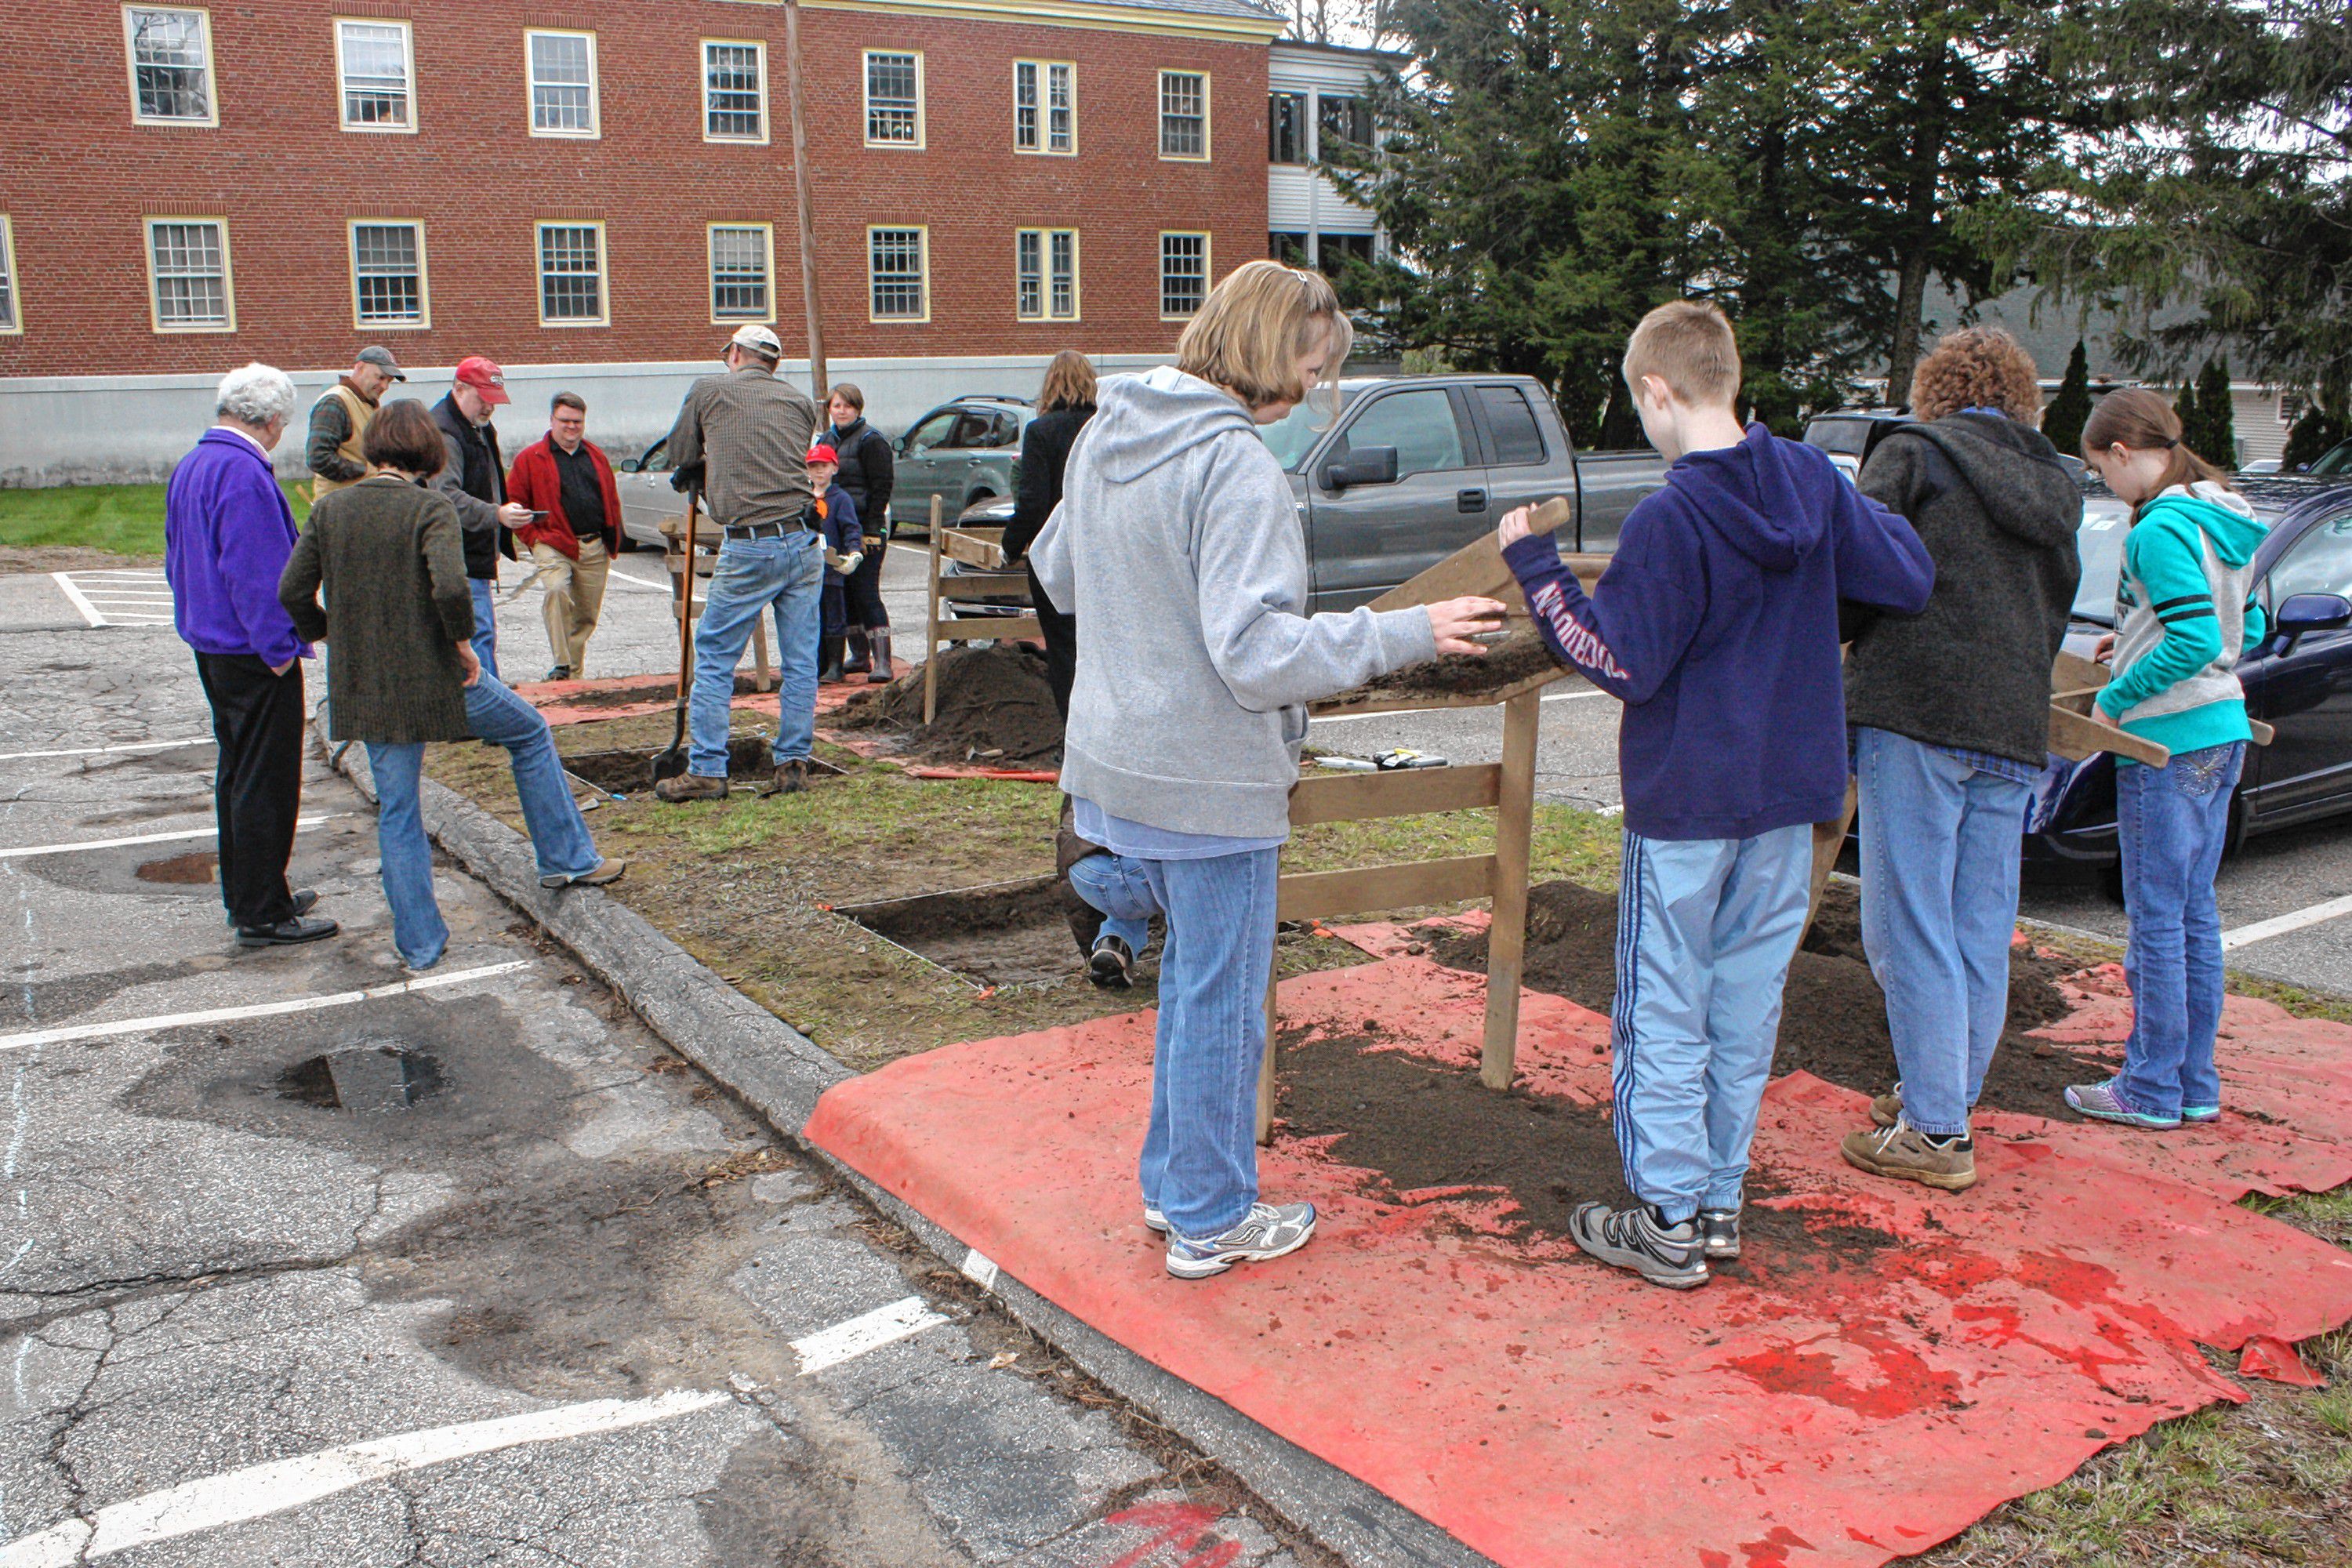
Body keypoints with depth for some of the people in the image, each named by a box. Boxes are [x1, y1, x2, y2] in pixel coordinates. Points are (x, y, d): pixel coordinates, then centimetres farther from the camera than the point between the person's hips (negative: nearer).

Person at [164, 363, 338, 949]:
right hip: (256, 657, -10)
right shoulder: (244, 472, -21)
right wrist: (280, 648, -18)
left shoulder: (190, 467, 10)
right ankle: (262, 914, 2)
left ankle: (245, 893, 30)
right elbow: (256, 572, -24)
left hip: (212, 647, 10)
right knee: (266, 781, -3)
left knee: (237, 771, 19)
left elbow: (177, 559, 19)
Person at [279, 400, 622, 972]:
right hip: (436, 677, -4)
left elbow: (292, 591, 1)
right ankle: (568, 860, 24)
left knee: (396, 811, 13)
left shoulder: (330, 509, 2)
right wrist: (463, 641, -10)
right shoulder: (431, 508, -12)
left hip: (363, 685, 5)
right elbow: (451, 587, -26)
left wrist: (330, 636, 16)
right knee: (530, 734, 20)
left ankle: (419, 943, 17)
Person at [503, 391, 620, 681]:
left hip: (595, 549, 5)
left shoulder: (596, 458, 17)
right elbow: (514, 503, 2)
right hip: (553, 546, -5)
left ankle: (575, 672, 23)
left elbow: (612, 502, 22)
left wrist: (612, 543, 13)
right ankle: (561, 664, -27)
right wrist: (534, 538, -8)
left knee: (588, 614, 8)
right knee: (557, 591, -31)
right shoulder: (529, 459, 3)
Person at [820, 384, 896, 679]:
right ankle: (859, 656, 20)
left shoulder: (870, 440, -7)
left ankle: (883, 662, -11)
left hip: (865, 526, -7)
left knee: (866, 593, -11)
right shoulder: (827, 440, 16)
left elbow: (882, 487, -11)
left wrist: (871, 530, -17)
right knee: (844, 595, 9)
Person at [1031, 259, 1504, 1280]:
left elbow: (1057, 573, 18)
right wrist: (1407, 633, -20)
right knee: (1220, 1002, 6)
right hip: (1209, 780, -9)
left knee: (1191, 976, 23)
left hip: (1117, 761, 9)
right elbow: (1255, 649, -26)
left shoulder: (1105, 436, 6)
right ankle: (1211, 1222, 22)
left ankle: (1173, 1182, 35)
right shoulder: (1236, 466, -21)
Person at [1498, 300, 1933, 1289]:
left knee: (1664, 1016, 5)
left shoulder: (1670, 519, -18)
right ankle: (1720, 1203, 25)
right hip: (1790, 796, 6)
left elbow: (1623, 664, -16)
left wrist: (1536, 570, -10)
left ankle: (1670, 1222, 11)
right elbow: (1913, 581, 8)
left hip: (1685, 803, -6)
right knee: (1748, 1006, 15)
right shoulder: (1813, 483, 0)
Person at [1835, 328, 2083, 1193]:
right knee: (1982, 933, 12)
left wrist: (1834, 635, 11)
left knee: (1909, 926, -2)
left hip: (1917, 709, -6)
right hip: (2016, 728, 7)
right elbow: (2056, 614, 21)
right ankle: (1945, 1096, 24)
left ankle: (1933, 1132, 1)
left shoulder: (1916, 451, 1)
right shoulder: (2055, 485, 18)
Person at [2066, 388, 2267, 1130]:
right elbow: (2251, 629, 18)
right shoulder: (2224, 519, 11)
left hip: (2167, 741, -9)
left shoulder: (2160, 531, -17)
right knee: (2196, 914, 14)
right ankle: (2197, 1084, 22)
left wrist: (2115, 698, -13)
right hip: (2223, 733, 9)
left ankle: (2151, 1089, 8)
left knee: (2157, 918, -1)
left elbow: (2195, 643, -23)